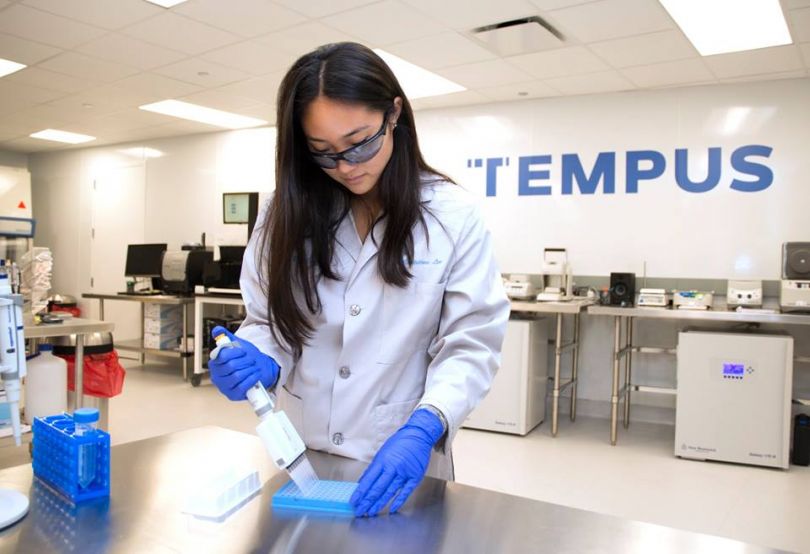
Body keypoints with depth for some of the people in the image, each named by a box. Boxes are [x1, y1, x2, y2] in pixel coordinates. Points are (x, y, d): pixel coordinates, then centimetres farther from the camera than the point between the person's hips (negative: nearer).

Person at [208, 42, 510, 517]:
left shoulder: (451, 214, -10)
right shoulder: (289, 211, -2)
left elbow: (471, 345, -13)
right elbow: (269, 320, 2)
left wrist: (423, 428, -28)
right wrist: (262, 361, -21)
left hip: (402, 459, -2)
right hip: (301, 455, 3)